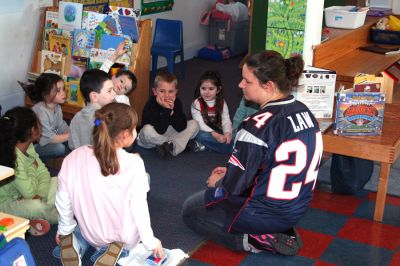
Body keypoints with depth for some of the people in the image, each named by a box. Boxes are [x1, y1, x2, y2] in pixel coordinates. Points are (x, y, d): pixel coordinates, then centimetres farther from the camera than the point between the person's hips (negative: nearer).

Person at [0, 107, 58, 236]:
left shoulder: (28, 146, -5)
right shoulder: (11, 156, -32)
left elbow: (43, 172, -2)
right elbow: (29, 191, -29)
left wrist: (40, 194, -22)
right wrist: (32, 167, -12)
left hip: (24, 196, 9)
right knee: (37, 207, -35)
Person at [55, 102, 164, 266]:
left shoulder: (73, 159, -15)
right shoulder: (134, 164, -25)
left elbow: (63, 201, -7)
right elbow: (139, 207, -19)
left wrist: (65, 230, 11)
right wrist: (151, 242, -4)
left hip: (90, 234, 3)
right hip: (125, 239, -3)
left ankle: (75, 243, 3)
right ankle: (119, 247, 1)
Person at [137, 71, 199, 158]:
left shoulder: (177, 102, -11)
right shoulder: (151, 105, -24)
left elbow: (181, 128, -18)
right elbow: (160, 130, -32)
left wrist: (172, 111, -31)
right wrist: (166, 110, -38)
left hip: (170, 134, 4)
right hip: (153, 138, -4)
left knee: (194, 124, -7)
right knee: (147, 129, -38)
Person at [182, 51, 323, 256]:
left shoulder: (258, 127, -27)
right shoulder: (303, 112, -2)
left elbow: (234, 185, -19)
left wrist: (216, 183, 4)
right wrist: (231, 172, 12)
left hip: (267, 213, -8)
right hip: (298, 207, 8)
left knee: (190, 210, 15)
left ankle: (254, 241, -2)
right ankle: (282, 232, 12)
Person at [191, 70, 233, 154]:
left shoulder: (222, 103, 2)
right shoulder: (196, 104, -8)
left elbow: (226, 121, -8)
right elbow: (200, 124, -19)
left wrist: (227, 133, -32)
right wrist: (215, 135, -33)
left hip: (218, 133, 4)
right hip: (204, 133, -4)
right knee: (201, 136, -39)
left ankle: (205, 145, -14)